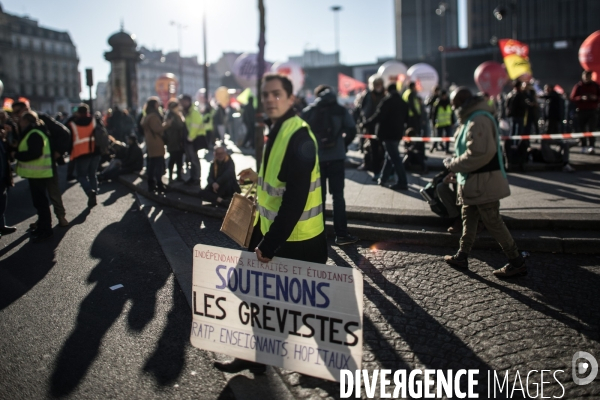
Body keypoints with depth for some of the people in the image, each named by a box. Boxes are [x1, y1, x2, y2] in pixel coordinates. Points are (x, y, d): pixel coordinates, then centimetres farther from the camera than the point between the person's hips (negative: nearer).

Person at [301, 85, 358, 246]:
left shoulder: (309, 112, 5)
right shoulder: (340, 110, 4)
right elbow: (352, 130, -5)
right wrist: (343, 145, 10)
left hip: (316, 158, 1)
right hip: (336, 158, -1)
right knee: (338, 196, 2)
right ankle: (341, 234, -1)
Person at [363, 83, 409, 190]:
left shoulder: (387, 100, -10)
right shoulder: (403, 102, 14)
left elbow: (379, 115, -18)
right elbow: (406, 117, 23)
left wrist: (367, 124, -11)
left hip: (388, 133, -8)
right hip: (397, 133, 8)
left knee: (394, 158, -7)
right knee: (390, 156, 17)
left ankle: (402, 182, -9)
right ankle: (383, 179, 24)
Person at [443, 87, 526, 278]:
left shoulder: (479, 121, -21)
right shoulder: (472, 119, 12)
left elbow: (479, 154, -28)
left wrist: (453, 164, -18)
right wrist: (455, 162, 6)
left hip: (483, 182, -10)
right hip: (473, 181, 10)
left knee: (493, 223, -4)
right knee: (468, 218, 16)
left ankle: (517, 263, 6)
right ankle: (462, 256, 28)